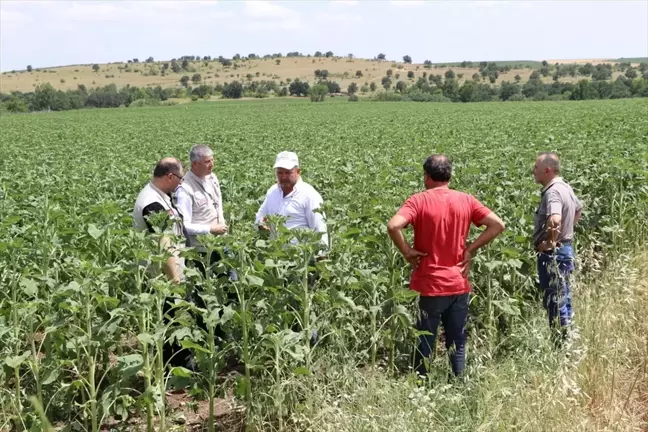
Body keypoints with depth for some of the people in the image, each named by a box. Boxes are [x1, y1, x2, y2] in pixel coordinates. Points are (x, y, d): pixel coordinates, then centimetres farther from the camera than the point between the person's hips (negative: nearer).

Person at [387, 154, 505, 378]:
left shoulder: (419, 200, -11)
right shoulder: (466, 200, 2)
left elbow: (393, 226, -26)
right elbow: (498, 225, 1)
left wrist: (407, 252, -12)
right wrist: (471, 248, 2)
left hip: (429, 286, -4)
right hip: (459, 285, 4)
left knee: (424, 345, 8)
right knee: (457, 345, 13)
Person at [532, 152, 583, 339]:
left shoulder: (552, 191, -22)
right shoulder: (564, 187, 10)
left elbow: (555, 220, -40)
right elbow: (579, 209, 30)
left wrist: (549, 242, -25)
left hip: (553, 253, -10)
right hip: (565, 248, 10)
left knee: (555, 301, -1)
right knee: (563, 298, 18)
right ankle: (567, 338, 28)